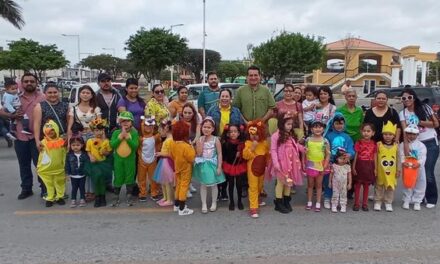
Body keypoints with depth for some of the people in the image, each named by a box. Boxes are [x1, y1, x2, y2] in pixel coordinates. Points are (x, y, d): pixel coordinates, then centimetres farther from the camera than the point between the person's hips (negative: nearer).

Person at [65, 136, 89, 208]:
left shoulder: (85, 154, -7)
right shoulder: (69, 155, -5)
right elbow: (67, 165, -1)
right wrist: (67, 173, -4)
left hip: (82, 175, 0)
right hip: (73, 175, 0)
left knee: (82, 188, 11)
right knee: (74, 188, 11)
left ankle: (82, 199, 24)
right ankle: (73, 200, 21)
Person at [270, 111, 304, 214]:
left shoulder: (291, 135, 7)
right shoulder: (276, 136, -14)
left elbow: (295, 146, 16)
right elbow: (273, 150, -15)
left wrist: (302, 148, -2)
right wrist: (276, 164, -20)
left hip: (291, 162, 6)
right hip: (281, 163, -6)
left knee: (289, 182, 14)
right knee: (281, 182, 5)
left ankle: (286, 201, 29)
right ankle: (278, 203, 18)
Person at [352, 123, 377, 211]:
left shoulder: (374, 144, 2)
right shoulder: (358, 143, -4)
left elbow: (375, 157, 5)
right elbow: (355, 156, -3)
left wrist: (375, 168, 3)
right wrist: (353, 167, -6)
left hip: (369, 166, 2)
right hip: (359, 165, -2)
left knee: (366, 185, 11)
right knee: (357, 185, 5)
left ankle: (365, 203, 22)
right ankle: (356, 203, 14)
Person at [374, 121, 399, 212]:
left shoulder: (396, 146, -1)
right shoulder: (378, 144, -8)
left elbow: (397, 158, 5)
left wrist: (398, 170, 5)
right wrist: (375, 169, -6)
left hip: (392, 172, 2)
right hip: (380, 172, -2)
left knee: (390, 188, 11)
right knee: (379, 187, 9)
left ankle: (388, 202, 25)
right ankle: (378, 202, 22)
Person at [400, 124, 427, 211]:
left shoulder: (421, 145, -5)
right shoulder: (402, 144, -5)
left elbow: (423, 156, -14)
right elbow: (401, 155, -13)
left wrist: (419, 163, -31)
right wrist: (403, 162, -32)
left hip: (418, 168, 1)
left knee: (419, 185, 7)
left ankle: (417, 201, 19)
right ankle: (406, 200, 21)